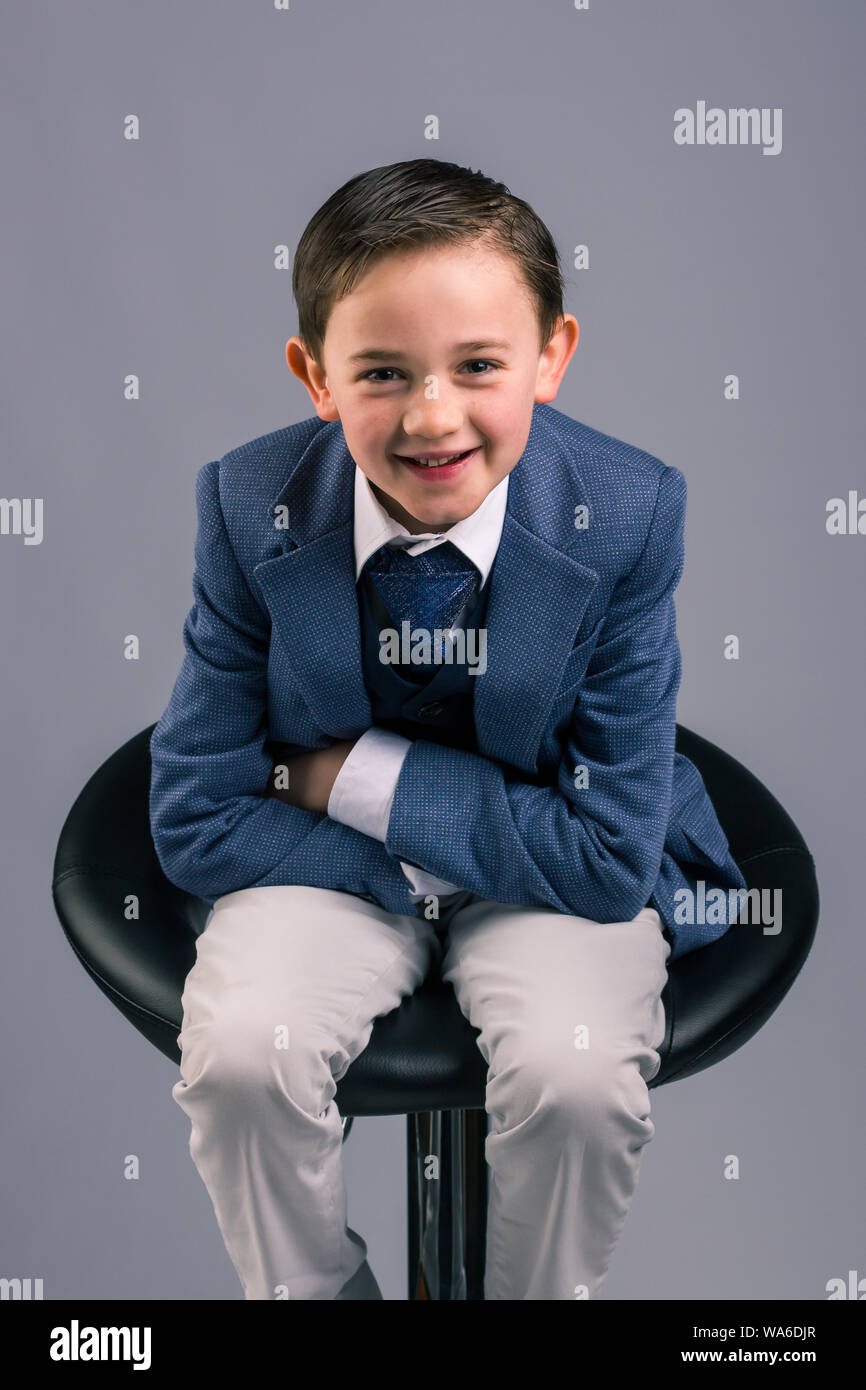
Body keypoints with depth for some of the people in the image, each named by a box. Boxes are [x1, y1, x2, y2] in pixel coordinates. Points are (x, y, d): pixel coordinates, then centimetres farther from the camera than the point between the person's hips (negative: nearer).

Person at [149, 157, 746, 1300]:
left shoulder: (628, 516, -19)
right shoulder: (249, 509, -16)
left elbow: (612, 854, -19)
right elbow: (194, 820, -11)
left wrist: (367, 777, -21)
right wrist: (420, 862, -18)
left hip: (551, 869, 0)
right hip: (327, 864, 1)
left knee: (576, 1073, -26)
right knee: (238, 1052, -24)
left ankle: (540, 1293, 8)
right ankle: (316, 1292, 8)